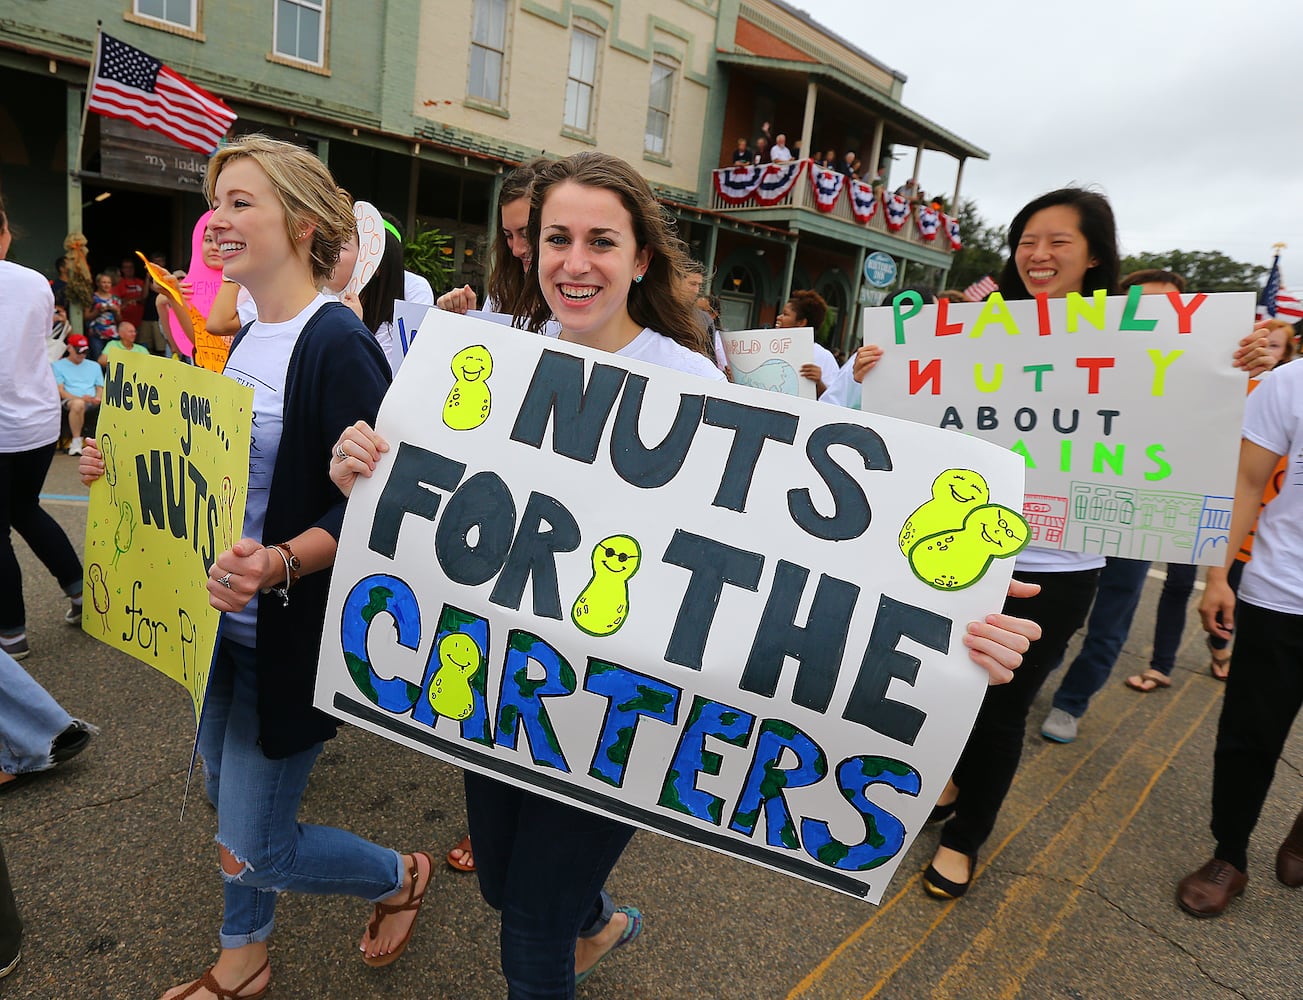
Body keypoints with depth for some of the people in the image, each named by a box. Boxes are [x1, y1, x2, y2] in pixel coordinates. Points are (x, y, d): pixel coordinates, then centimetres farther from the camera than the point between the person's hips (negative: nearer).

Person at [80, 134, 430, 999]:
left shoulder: (337, 344, -20)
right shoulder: (246, 338, 8)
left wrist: (279, 564, -38)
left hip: (291, 631, -9)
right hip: (227, 620, 9)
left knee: (253, 850, 3)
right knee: (226, 795, 23)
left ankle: (402, 875, 32)